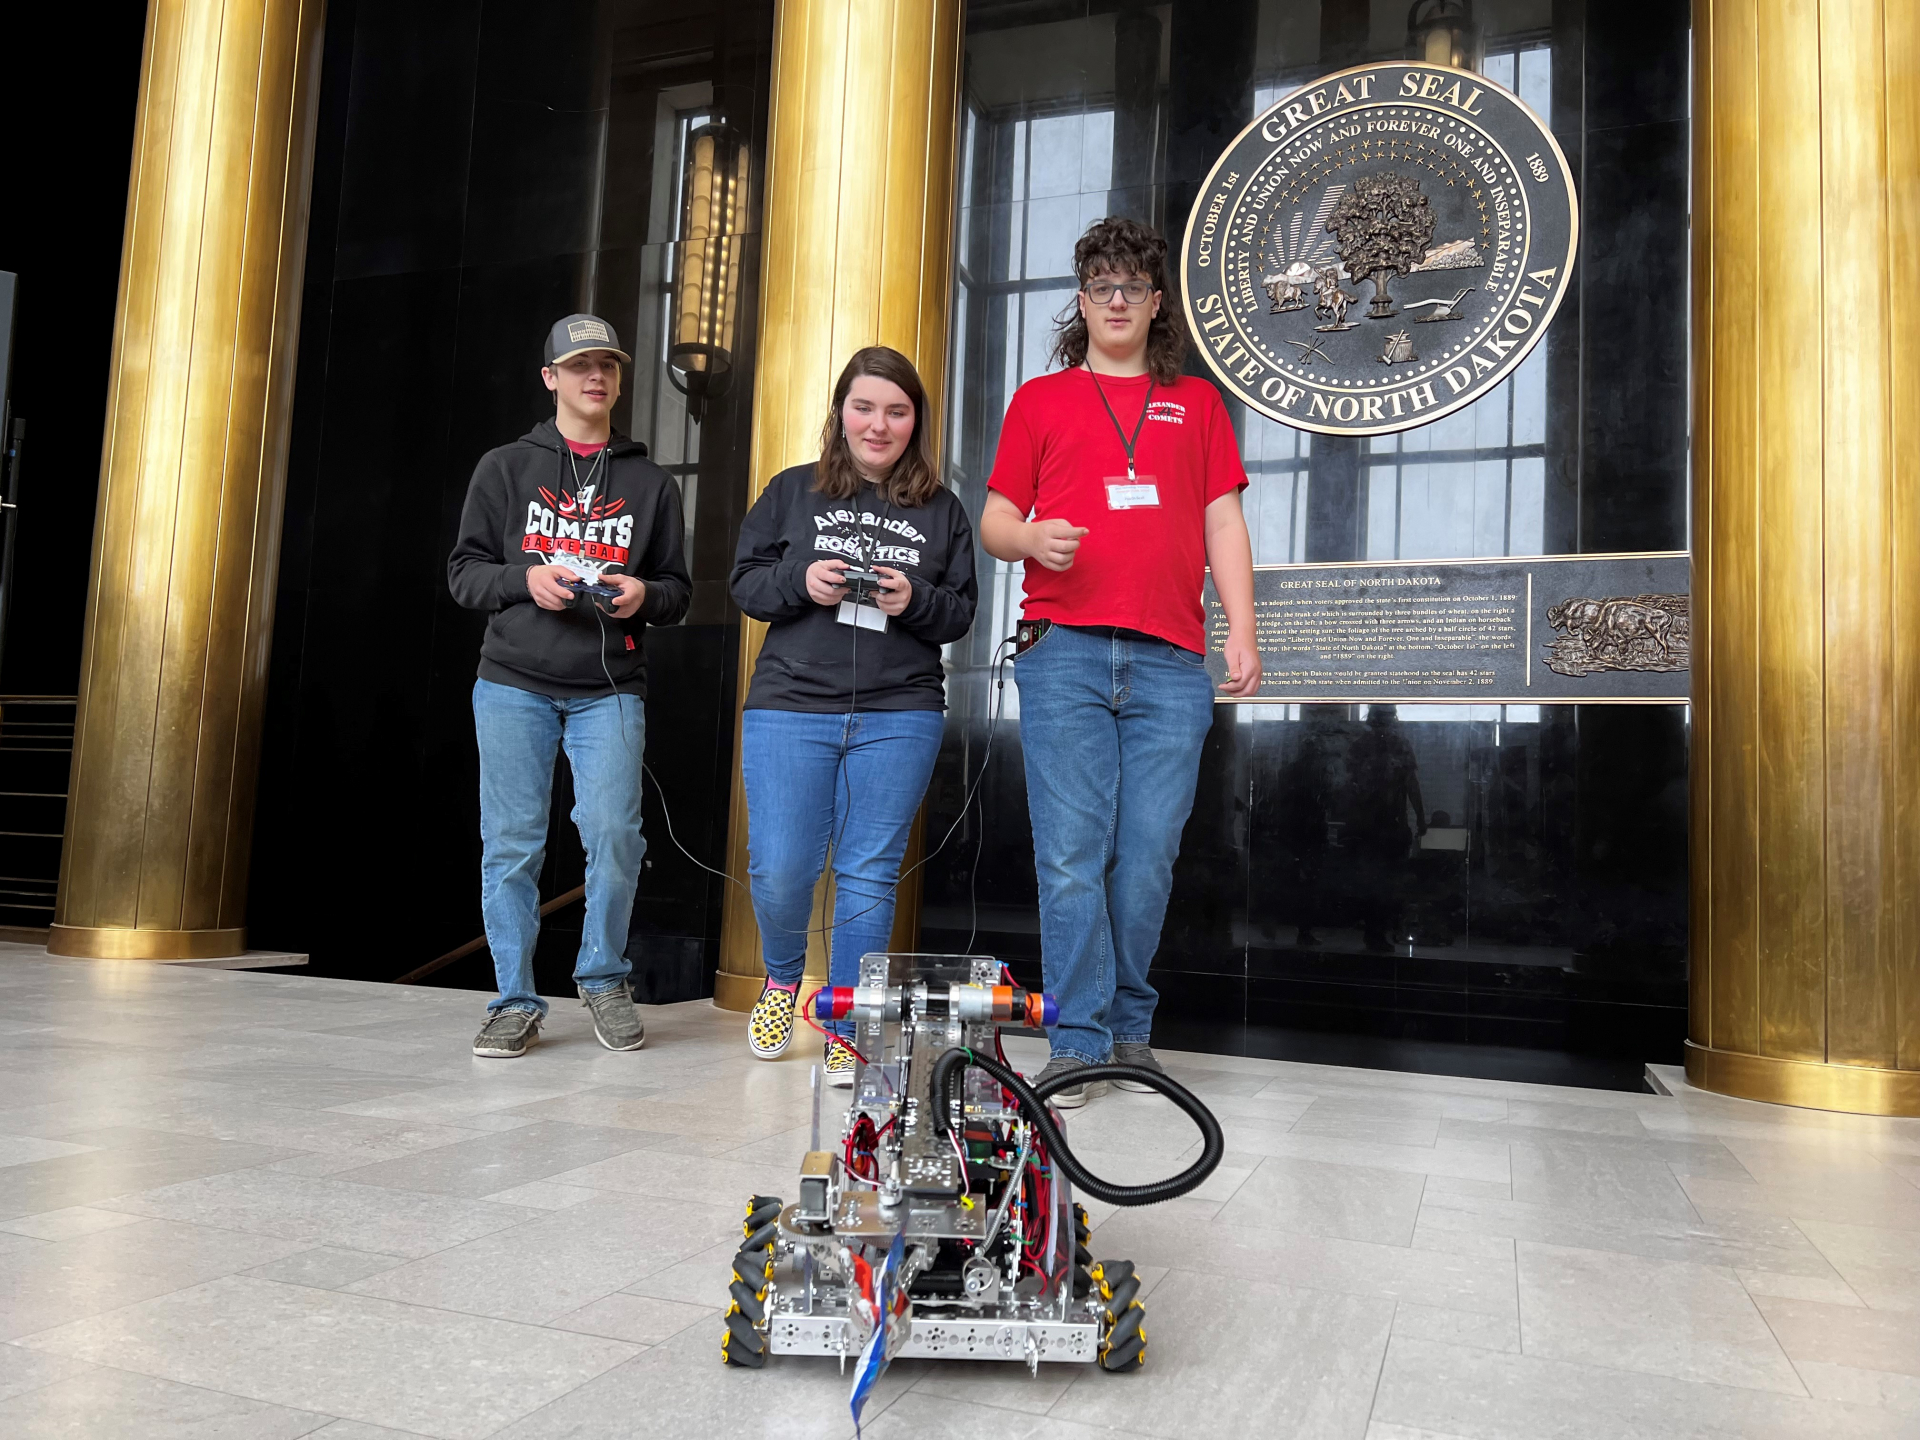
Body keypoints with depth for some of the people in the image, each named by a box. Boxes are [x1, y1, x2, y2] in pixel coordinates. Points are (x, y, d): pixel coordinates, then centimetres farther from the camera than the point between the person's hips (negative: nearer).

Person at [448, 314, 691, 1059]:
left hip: (610, 691, 0)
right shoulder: (505, 467, 12)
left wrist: (645, 594, -8)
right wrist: (525, 579, -11)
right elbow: (464, 570, 9)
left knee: (614, 835, -12)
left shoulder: (650, 482, 15)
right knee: (511, 844, -1)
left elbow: (678, 590, 15)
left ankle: (603, 978, 11)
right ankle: (516, 1002, 12)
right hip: (514, 683, 0)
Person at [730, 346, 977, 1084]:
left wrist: (915, 601, -11)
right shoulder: (792, 492, 9)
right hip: (790, 706, 0)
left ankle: (846, 1032, 13)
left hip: (899, 717, 0)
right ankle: (781, 980, 28)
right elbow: (744, 582, 8)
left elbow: (960, 613, 10)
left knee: (869, 873, 1)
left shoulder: (941, 510, 10)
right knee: (779, 870, -3)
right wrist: (800, 584, -11)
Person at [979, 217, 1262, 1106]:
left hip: (1170, 663, 1)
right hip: (1064, 653, -1)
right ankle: (1078, 1043, 2)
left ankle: (1129, 1027, 18)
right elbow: (994, 521, 14)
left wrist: (1243, 631, 2)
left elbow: (1223, 524, 14)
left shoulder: (1197, 402, 21)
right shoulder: (1040, 400, 18)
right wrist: (1030, 537, -9)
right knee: (1072, 854, -6)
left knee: (1148, 858, 1)